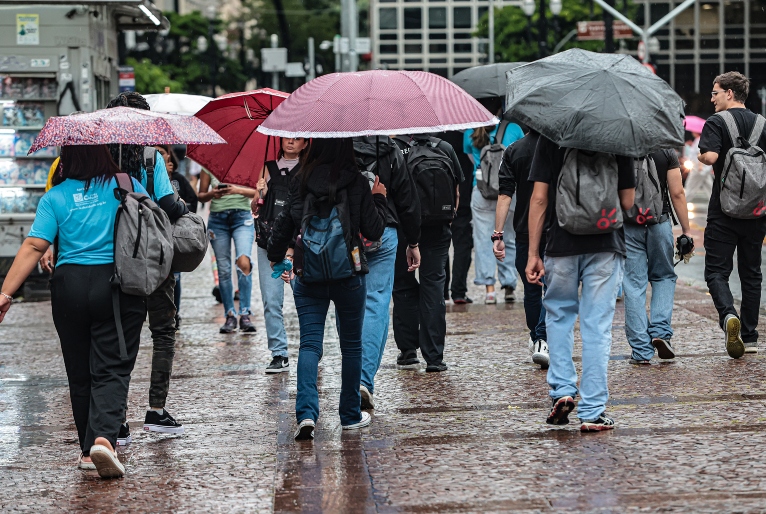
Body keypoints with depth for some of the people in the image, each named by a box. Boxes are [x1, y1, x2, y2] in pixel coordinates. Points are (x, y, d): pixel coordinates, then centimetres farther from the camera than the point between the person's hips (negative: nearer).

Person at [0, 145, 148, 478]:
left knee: (79, 374, 13)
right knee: (112, 369, -2)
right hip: (118, 285, -1)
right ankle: (104, 438, -24)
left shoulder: (54, 198, 1)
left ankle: (88, 451, 19)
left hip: (69, 285, 1)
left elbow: (33, 247, -6)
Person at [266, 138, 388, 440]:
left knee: (309, 344, 0)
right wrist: (379, 200, 11)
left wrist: (275, 257, 20)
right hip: (349, 274, -1)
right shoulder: (357, 183, -8)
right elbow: (373, 231, -6)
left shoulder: (301, 182, -3)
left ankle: (306, 412, -18)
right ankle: (350, 416, 20)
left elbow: (284, 225, 2)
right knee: (351, 345, 13)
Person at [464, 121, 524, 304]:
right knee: (509, 240, 10)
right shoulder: (514, 129, 1)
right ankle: (509, 285, 11)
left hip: (481, 193, 0)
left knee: (483, 240, 2)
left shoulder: (470, 133, 3)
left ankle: (489, 288, -5)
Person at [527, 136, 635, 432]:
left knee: (558, 316, 21)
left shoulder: (550, 137, -2)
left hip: (562, 244, 0)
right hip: (606, 245, 0)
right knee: (597, 326, 3)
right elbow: (627, 202, 0)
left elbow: (539, 198, -4)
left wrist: (533, 254, -1)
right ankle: (592, 412, 3)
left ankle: (562, 389, 8)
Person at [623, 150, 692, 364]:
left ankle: (641, 351, 1)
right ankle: (660, 332, 0)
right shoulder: (667, 152, -1)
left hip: (628, 226, 0)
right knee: (664, 277, 20)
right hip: (659, 223, 1)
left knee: (634, 285, 3)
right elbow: (677, 193, -4)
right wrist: (686, 230, 2)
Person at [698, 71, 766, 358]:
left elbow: (709, 156, -22)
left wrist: (702, 157, -1)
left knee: (716, 271, -1)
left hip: (725, 209, -4)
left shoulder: (717, 123, -7)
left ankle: (728, 315, -28)